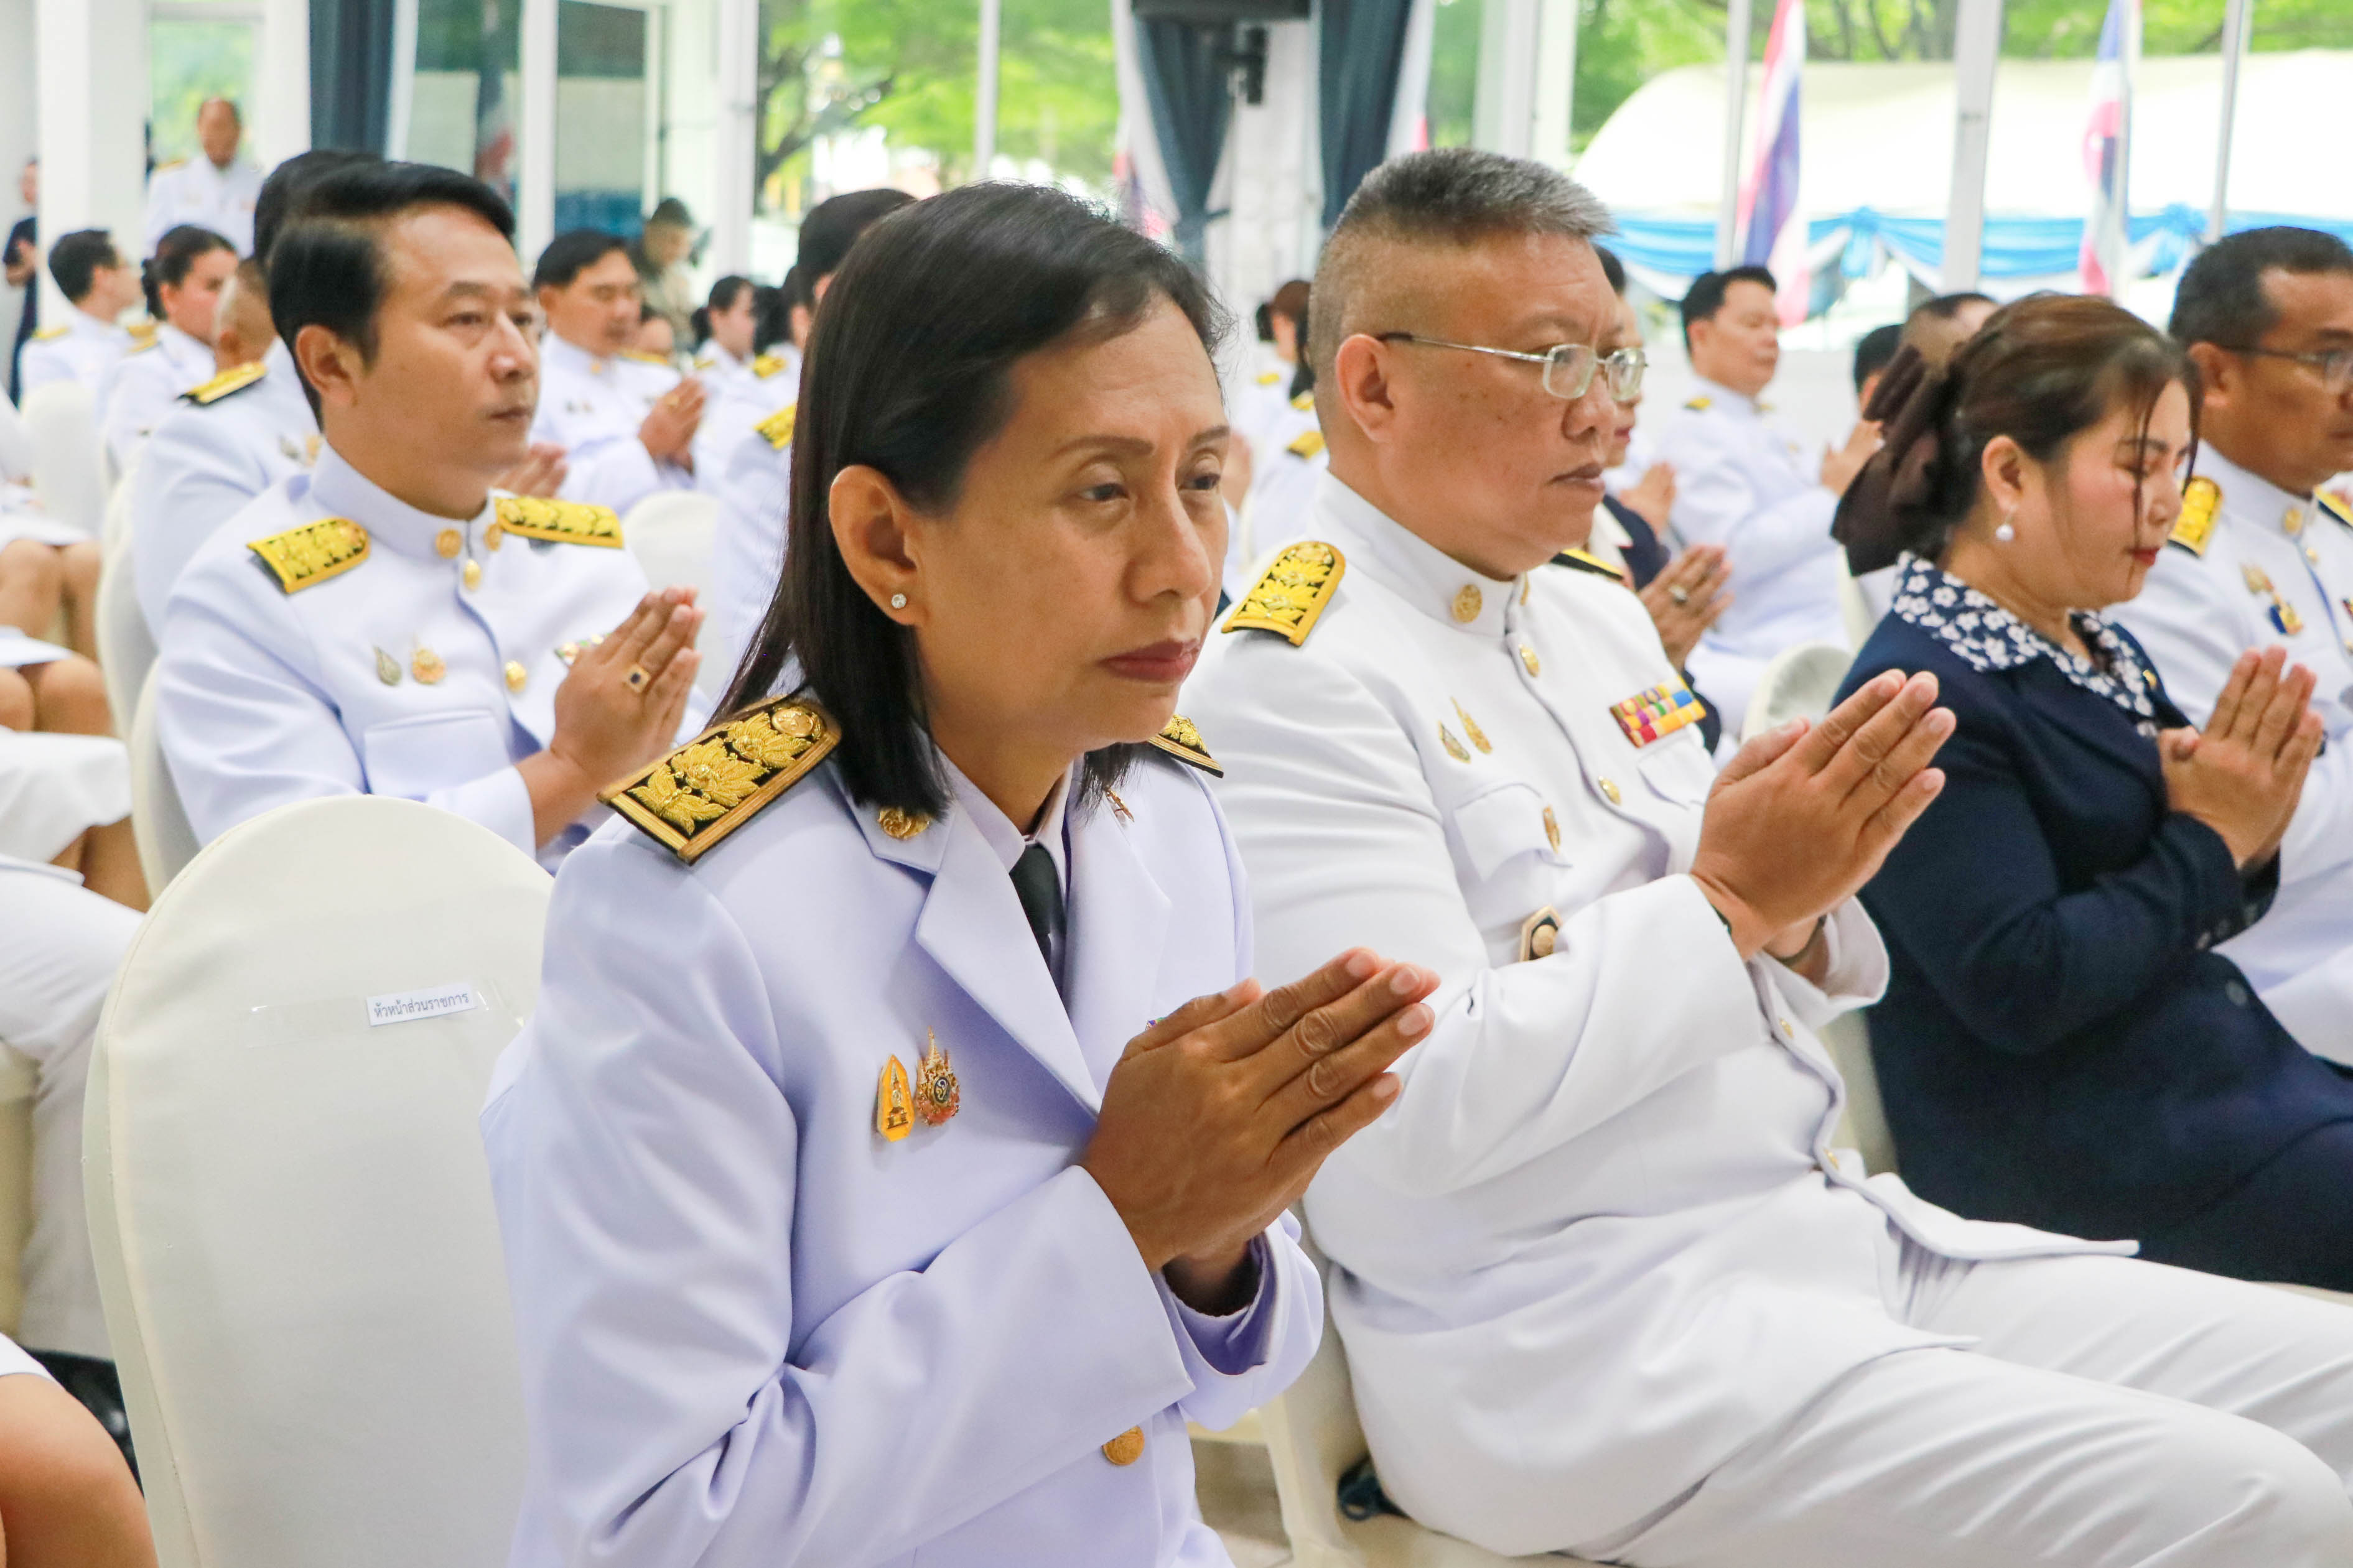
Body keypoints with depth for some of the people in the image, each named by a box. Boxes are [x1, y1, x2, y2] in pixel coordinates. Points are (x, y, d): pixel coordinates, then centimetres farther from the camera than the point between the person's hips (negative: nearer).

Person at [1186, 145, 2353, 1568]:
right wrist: (1726, 899, -15)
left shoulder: (1601, 618, 14)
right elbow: (1422, 1105, -20)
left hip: (1848, 1231, 9)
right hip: (1578, 1339, -8)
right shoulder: (1292, 686, -12)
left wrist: (1802, 906, -4)